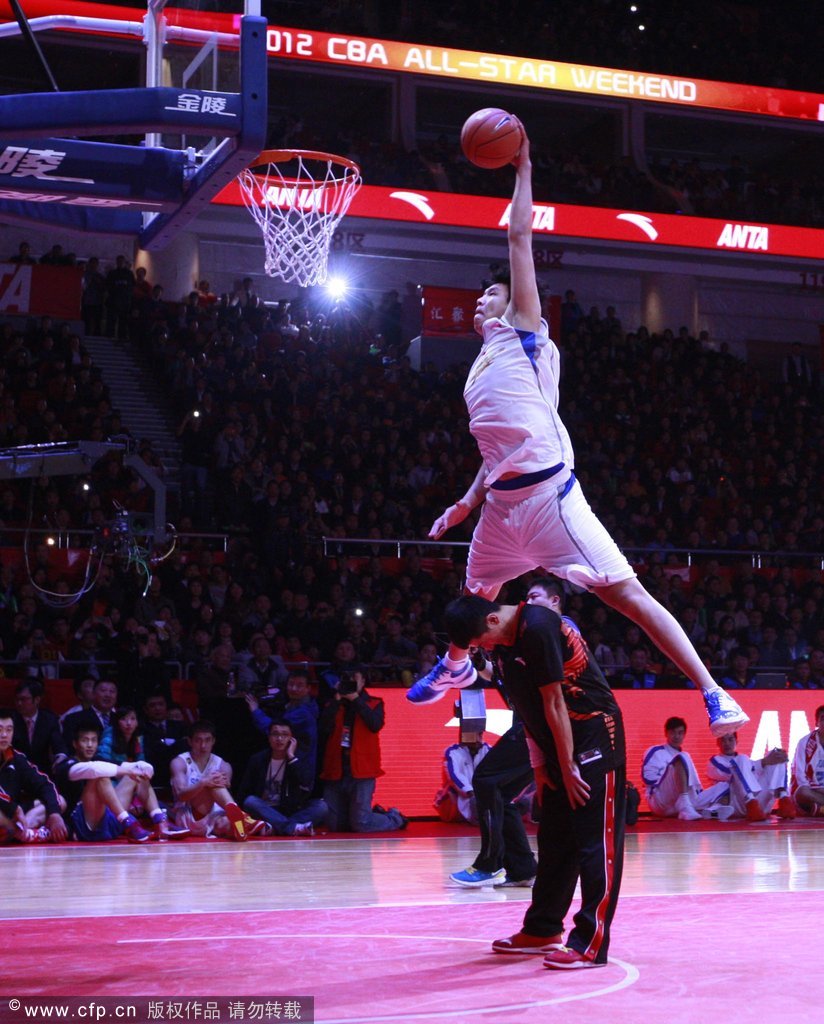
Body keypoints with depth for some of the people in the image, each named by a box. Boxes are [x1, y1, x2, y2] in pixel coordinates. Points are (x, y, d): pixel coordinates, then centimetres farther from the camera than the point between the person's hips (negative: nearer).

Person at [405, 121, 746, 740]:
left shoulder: (523, 332, 4)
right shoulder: (483, 367, 24)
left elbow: (520, 237, -2)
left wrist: (523, 170, 4)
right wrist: (468, 502, 25)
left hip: (548, 491, -8)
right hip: (504, 500, 8)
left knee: (625, 592, -15)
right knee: (476, 593, 26)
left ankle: (715, 696, -16)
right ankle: (456, 665, 56)